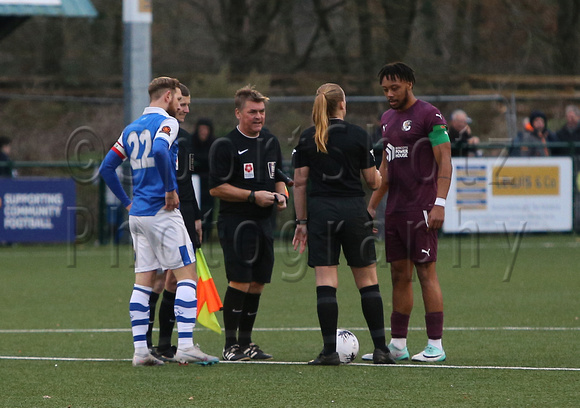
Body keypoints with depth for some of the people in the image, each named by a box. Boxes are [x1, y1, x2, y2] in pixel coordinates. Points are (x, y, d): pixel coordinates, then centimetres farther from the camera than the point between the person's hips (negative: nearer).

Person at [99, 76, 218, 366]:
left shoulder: (131, 129, 17)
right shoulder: (167, 122, -6)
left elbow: (106, 167, 16)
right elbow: (160, 151, -27)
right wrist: (170, 189, -18)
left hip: (137, 213, 8)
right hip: (162, 212, -8)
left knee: (143, 281, 8)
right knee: (187, 275, -5)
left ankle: (140, 350, 4)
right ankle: (185, 345, -14)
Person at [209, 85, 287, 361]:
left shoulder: (271, 142, 15)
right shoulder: (225, 145, -8)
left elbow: (278, 177, 26)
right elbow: (216, 188, -11)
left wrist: (281, 195, 4)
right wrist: (253, 196, -15)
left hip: (263, 222, 7)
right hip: (236, 222, -7)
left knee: (257, 283, 8)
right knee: (240, 281, -12)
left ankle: (245, 342, 16)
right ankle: (231, 345, -7)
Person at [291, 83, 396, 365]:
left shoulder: (307, 139, 3)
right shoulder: (359, 136, -2)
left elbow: (299, 182, 2)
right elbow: (373, 181, 0)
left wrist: (302, 221, 9)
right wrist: (379, 176, 24)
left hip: (320, 212, 1)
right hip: (353, 210, -1)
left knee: (325, 282, -1)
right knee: (368, 280, 7)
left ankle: (330, 350, -6)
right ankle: (380, 349, 5)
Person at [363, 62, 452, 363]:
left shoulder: (429, 116, -8)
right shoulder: (388, 118, 16)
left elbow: (444, 163, -13)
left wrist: (440, 203, -21)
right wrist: (372, 205, 21)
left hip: (421, 210, -8)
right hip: (395, 210, 8)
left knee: (426, 273, -8)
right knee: (399, 275, 9)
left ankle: (435, 346, -6)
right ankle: (397, 344, 12)